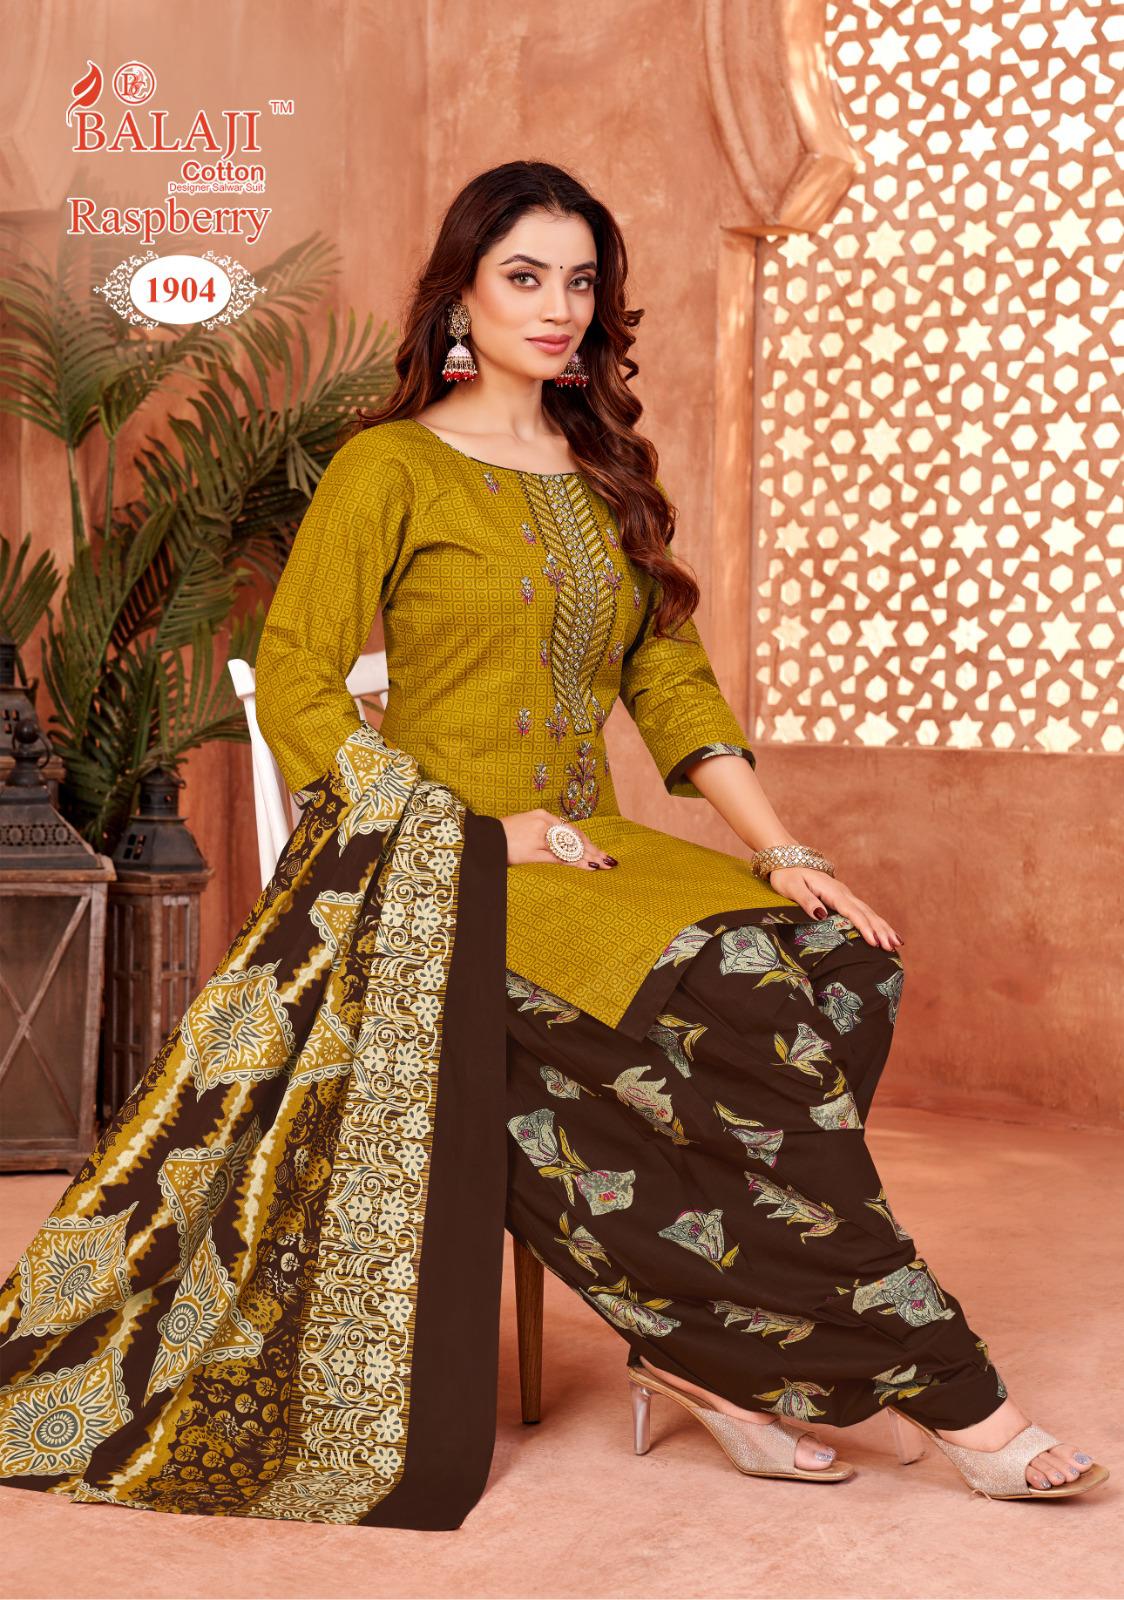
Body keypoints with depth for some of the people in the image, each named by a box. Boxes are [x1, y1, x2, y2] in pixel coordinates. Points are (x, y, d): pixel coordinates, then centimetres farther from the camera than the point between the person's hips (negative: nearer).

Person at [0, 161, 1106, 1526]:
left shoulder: (607, 476, 18)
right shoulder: (389, 466, -1)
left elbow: (672, 681, 12)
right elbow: (294, 683, -6)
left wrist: (785, 853, -1)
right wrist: (478, 826, -14)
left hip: (584, 852, 6)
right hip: (439, 869, -6)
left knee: (839, 959, -19)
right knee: (741, 999, -27)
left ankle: (703, 1347, -14)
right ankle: (948, 1397, -19)